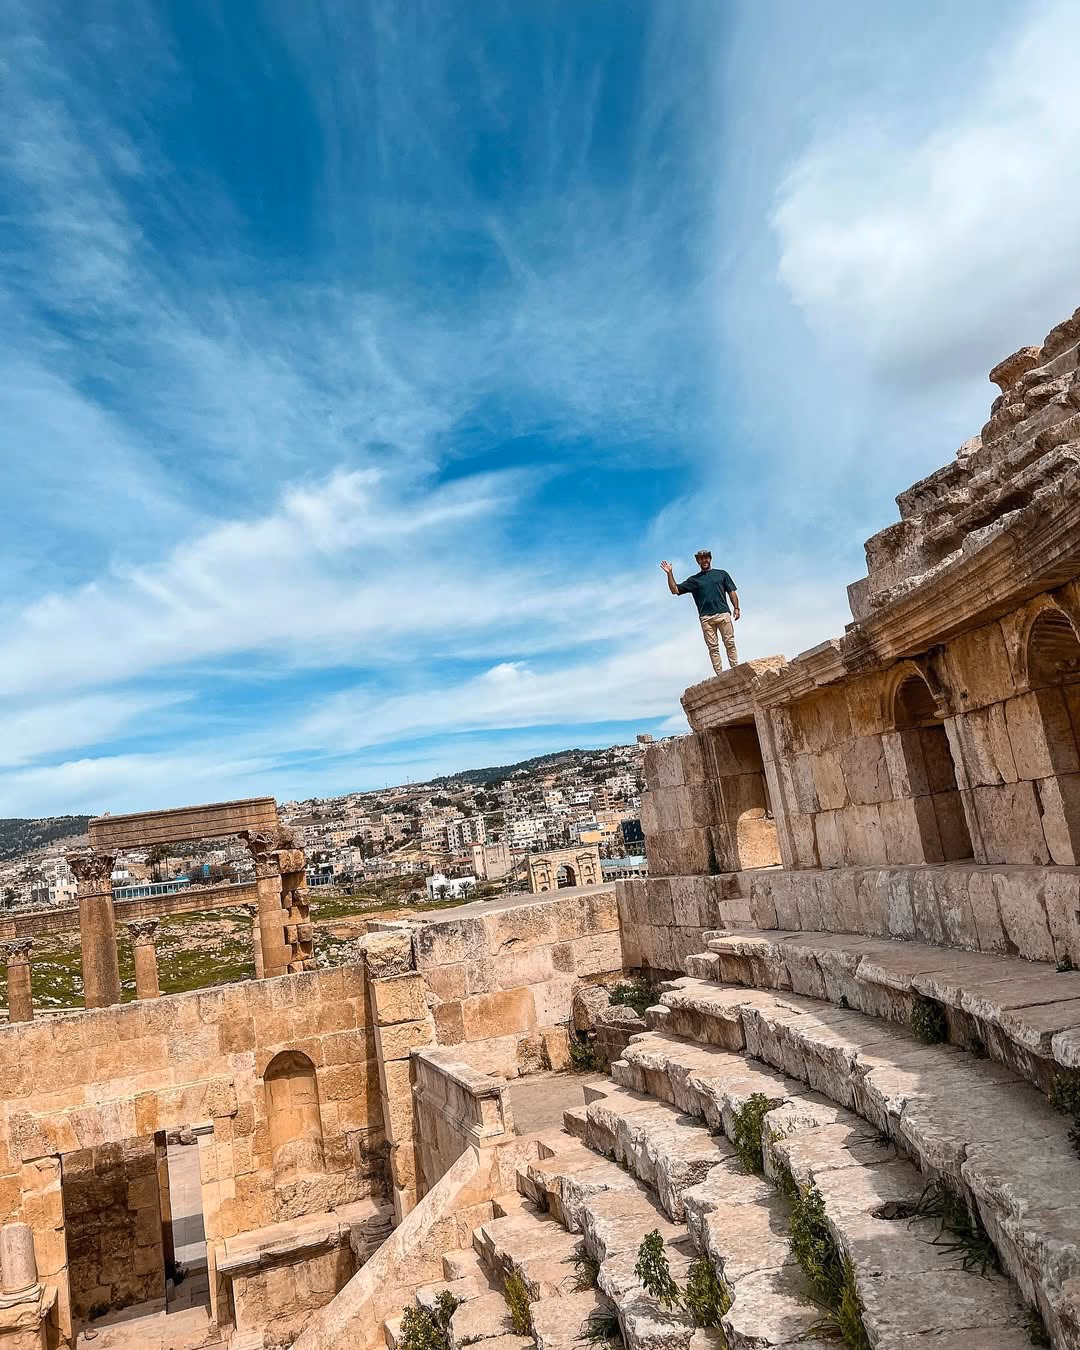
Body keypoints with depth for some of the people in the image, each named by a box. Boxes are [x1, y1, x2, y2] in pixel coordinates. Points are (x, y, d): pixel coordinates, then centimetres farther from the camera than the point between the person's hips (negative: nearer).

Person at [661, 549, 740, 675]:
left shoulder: (721, 574, 18)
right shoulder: (694, 579, 17)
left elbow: (732, 592, 13)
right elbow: (675, 590, 11)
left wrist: (736, 608, -1)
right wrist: (670, 574, 0)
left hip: (723, 614, 0)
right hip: (706, 617, 1)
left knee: (730, 643, -6)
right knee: (713, 647, -4)